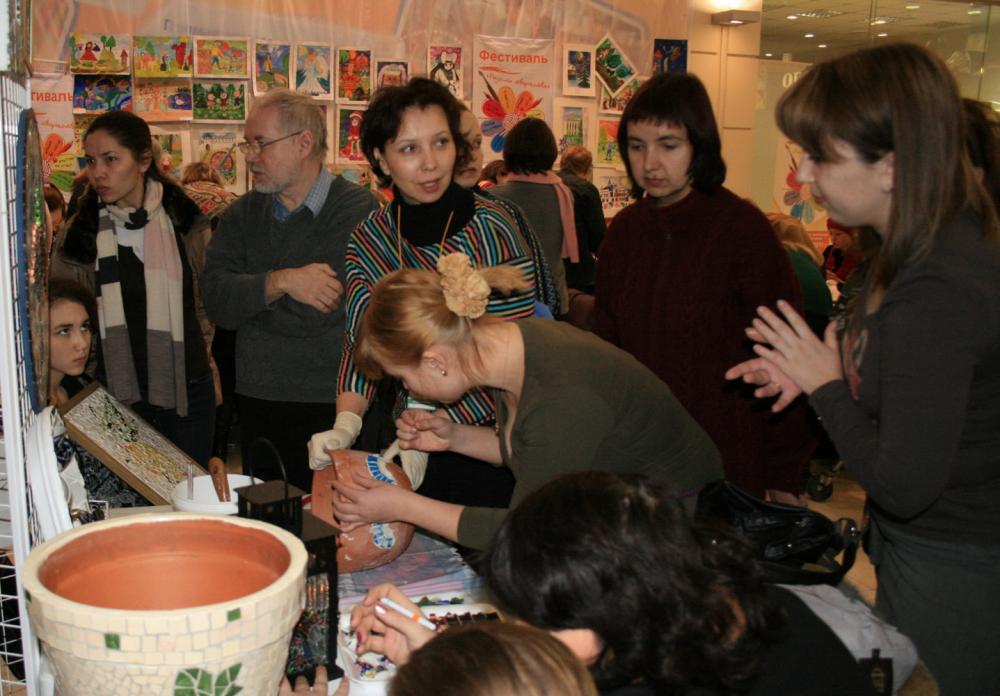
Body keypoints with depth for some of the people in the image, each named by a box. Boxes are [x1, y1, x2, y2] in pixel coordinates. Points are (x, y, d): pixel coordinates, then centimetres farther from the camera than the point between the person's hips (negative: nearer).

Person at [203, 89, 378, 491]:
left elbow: (316, 316, -17)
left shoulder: (360, 213, -10)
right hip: (258, 408, 5)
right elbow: (217, 302, -4)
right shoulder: (243, 215, 10)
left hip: (336, 411, -5)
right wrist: (280, 283, -19)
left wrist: (250, 295, -5)